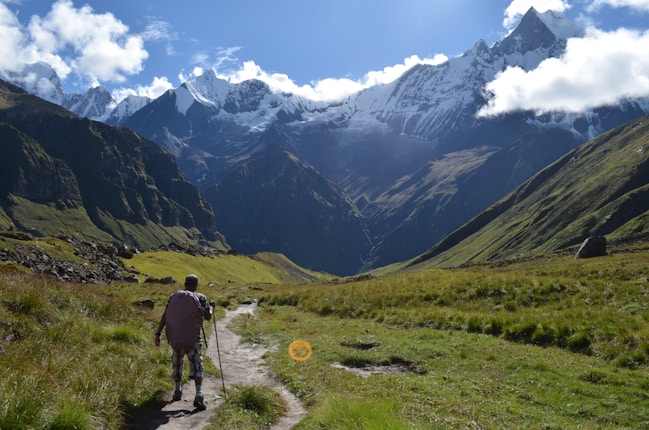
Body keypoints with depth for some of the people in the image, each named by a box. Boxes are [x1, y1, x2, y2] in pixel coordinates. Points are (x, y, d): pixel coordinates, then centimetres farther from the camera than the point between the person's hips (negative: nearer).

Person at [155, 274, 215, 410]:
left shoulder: (174, 296, 5)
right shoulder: (200, 298, -2)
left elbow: (164, 316, -2)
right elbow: (208, 317, -5)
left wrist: (158, 334, -2)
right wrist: (211, 307, 15)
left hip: (175, 337, 3)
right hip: (193, 338, -3)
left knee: (177, 362, 22)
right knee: (196, 365, 2)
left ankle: (178, 391, 34)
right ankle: (198, 396, -13)